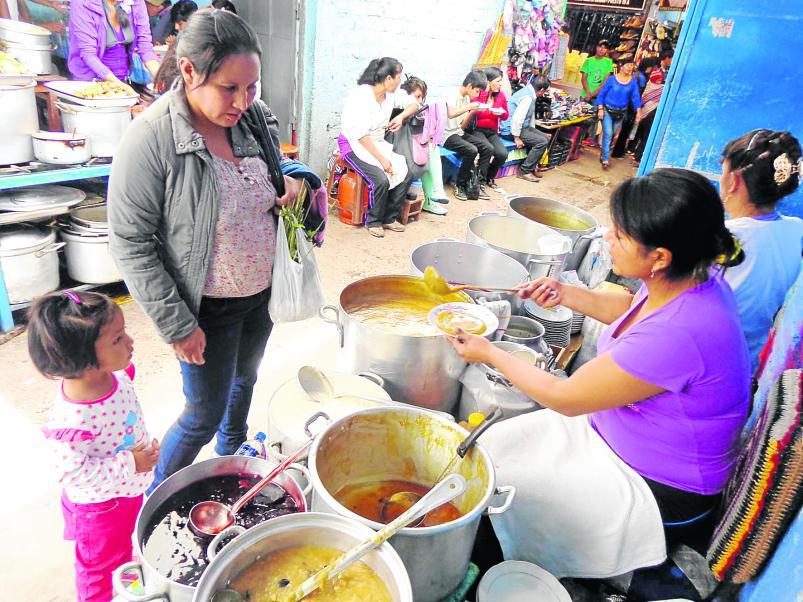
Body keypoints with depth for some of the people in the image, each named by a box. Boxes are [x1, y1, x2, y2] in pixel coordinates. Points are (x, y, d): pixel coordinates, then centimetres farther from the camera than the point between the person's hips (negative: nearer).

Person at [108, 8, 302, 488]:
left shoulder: (255, 117, -6)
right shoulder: (150, 141, -23)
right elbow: (131, 246, -19)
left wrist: (288, 183, -9)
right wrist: (177, 325, -17)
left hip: (262, 294, 7)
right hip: (208, 309, -6)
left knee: (245, 378, 26)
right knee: (205, 413, 6)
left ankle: (231, 457, 55)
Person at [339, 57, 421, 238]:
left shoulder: (391, 94, 0)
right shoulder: (361, 95, -21)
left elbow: (413, 103, 14)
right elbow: (361, 135, -25)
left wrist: (401, 116, -7)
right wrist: (382, 159, -27)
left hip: (378, 144, 7)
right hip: (355, 146, -7)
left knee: (405, 173, -12)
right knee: (381, 179, -29)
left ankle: (389, 217, 3)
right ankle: (373, 221, -5)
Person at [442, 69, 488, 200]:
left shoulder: (467, 98, 13)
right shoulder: (453, 95, -11)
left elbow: (462, 126, 10)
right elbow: (451, 114, -32)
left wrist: (473, 112, -4)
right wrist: (469, 106, -23)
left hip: (459, 133, 8)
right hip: (447, 135, -8)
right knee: (472, 150, -29)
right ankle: (459, 185, -12)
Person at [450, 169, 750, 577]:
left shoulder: (675, 336, -39)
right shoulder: (695, 278, -12)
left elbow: (565, 398, -25)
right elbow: (632, 311, 14)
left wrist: (490, 354, -11)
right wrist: (566, 294, 0)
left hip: (659, 491, -8)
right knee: (494, 443, 5)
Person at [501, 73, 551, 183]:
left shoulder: (529, 92, 9)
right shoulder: (527, 97, -22)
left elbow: (531, 116, 17)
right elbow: (517, 119, -29)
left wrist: (532, 132, 20)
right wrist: (517, 138, -23)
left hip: (522, 126, 10)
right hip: (511, 130, -10)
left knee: (545, 138, 10)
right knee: (542, 142, -16)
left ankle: (531, 167, 17)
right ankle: (525, 171, -7)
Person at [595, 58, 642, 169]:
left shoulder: (633, 81, -1)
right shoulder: (612, 79, -9)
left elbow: (636, 97, -2)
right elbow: (601, 94, -5)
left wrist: (638, 111, -12)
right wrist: (600, 109, -12)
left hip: (621, 112, 4)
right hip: (607, 110, -4)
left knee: (612, 134, 13)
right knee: (608, 134, -12)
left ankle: (603, 153, 31)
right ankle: (605, 159, -10)